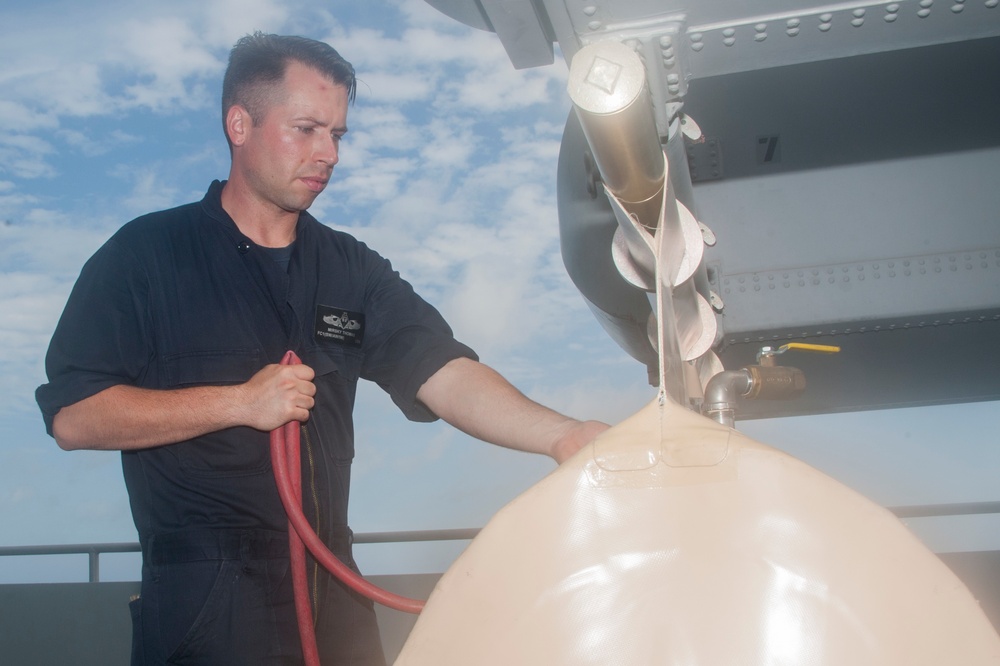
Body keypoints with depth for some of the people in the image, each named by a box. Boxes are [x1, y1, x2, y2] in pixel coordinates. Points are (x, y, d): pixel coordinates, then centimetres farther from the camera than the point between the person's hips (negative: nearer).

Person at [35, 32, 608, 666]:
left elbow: (445, 373, -6)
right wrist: (238, 402, -17)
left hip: (332, 590, 5)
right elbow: (71, 416, -10)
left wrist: (560, 434, -22)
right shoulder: (146, 255, -5)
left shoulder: (351, 269, 6)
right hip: (206, 597, -4)